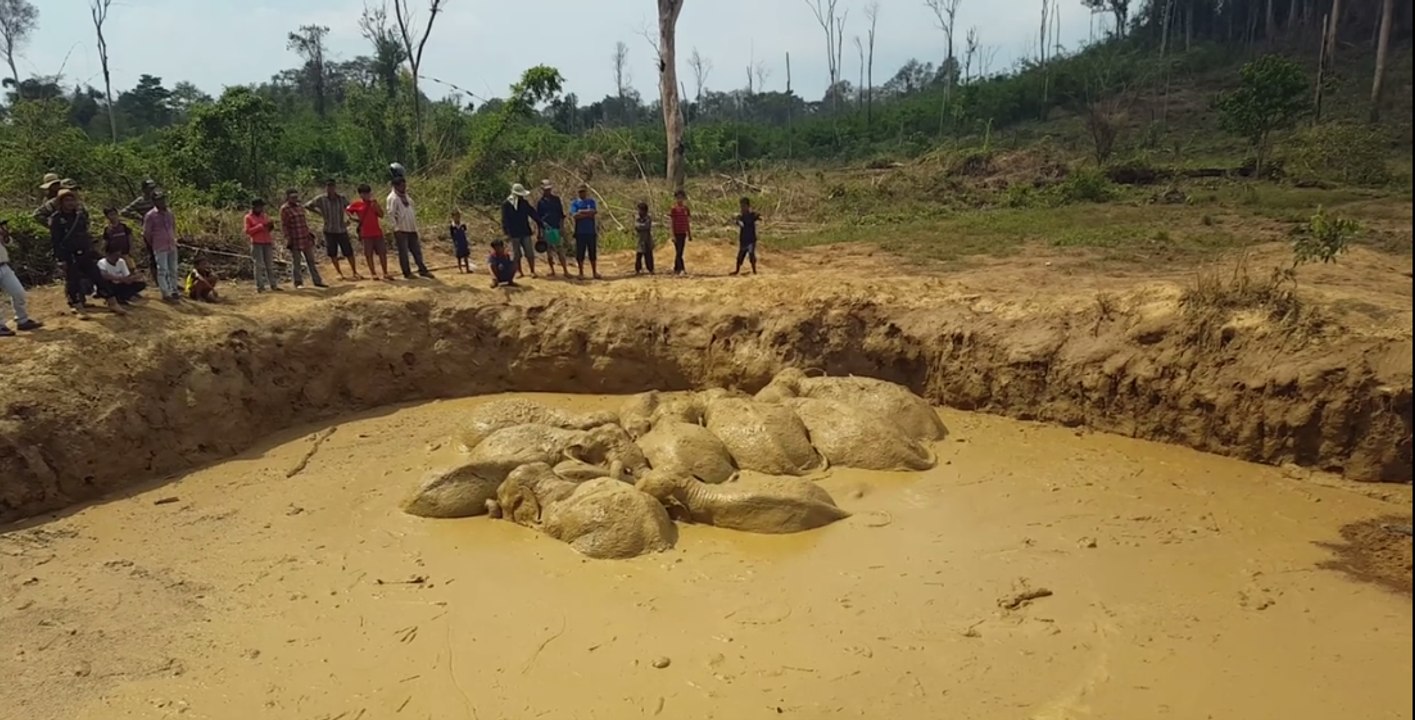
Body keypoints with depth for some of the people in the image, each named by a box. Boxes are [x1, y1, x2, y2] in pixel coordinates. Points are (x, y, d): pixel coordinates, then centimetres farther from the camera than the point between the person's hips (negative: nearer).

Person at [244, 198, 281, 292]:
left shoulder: (265, 216, 12)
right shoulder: (248, 217, 1)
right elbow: (247, 231, -6)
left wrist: (271, 225, -5)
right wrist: (260, 226, -14)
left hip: (267, 243, 4)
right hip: (256, 244, -4)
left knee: (270, 264, 3)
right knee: (259, 265, -7)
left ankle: (273, 285, 5)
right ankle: (260, 286, -6)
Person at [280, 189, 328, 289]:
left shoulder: (300, 206, 13)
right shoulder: (284, 209, -7)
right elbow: (284, 225, -9)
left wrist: (309, 233, 16)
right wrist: (288, 238, -14)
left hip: (306, 239, 6)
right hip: (295, 240, -6)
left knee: (311, 260, 9)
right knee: (297, 263, 1)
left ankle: (317, 281, 15)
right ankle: (298, 283, 10)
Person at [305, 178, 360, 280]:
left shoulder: (342, 198, -2)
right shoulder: (321, 199, -6)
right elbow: (307, 206, 2)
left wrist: (348, 219, 0)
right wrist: (319, 212, -4)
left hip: (342, 230, 0)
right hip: (329, 231, 0)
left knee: (349, 253, 1)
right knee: (333, 254, 5)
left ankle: (354, 272, 14)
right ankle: (340, 273, 18)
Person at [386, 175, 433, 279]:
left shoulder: (405, 196, 14)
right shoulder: (393, 198, -11)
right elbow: (390, 213, -17)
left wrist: (415, 225, 15)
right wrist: (397, 226, -18)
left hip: (411, 229, 8)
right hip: (401, 230, -8)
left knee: (417, 250, 10)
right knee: (403, 252, 0)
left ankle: (422, 270, 16)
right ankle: (407, 273, 6)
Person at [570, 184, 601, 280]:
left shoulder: (591, 201, 9)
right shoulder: (574, 203, 4)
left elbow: (595, 211, -9)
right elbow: (575, 215, -11)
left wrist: (581, 212, -10)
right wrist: (588, 213, -11)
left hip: (591, 231, 1)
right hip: (580, 232, -1)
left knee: (593, 252, 6)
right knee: (580, 253, 1)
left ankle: (595, 272, 15)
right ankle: (581, 273, 11)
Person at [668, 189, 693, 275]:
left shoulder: (686, 209, 8)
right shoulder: (673, 209, -7)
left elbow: (688, 222, 14)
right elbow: (671, 223, -9)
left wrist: (689, 234, 12)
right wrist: (673, 235, -15)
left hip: (683, 233, 6)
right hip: (677, 233, -6)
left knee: (680, 252, 9)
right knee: (678, 251, -7)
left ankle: (676, 270, 16)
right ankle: (682, 268, -10)